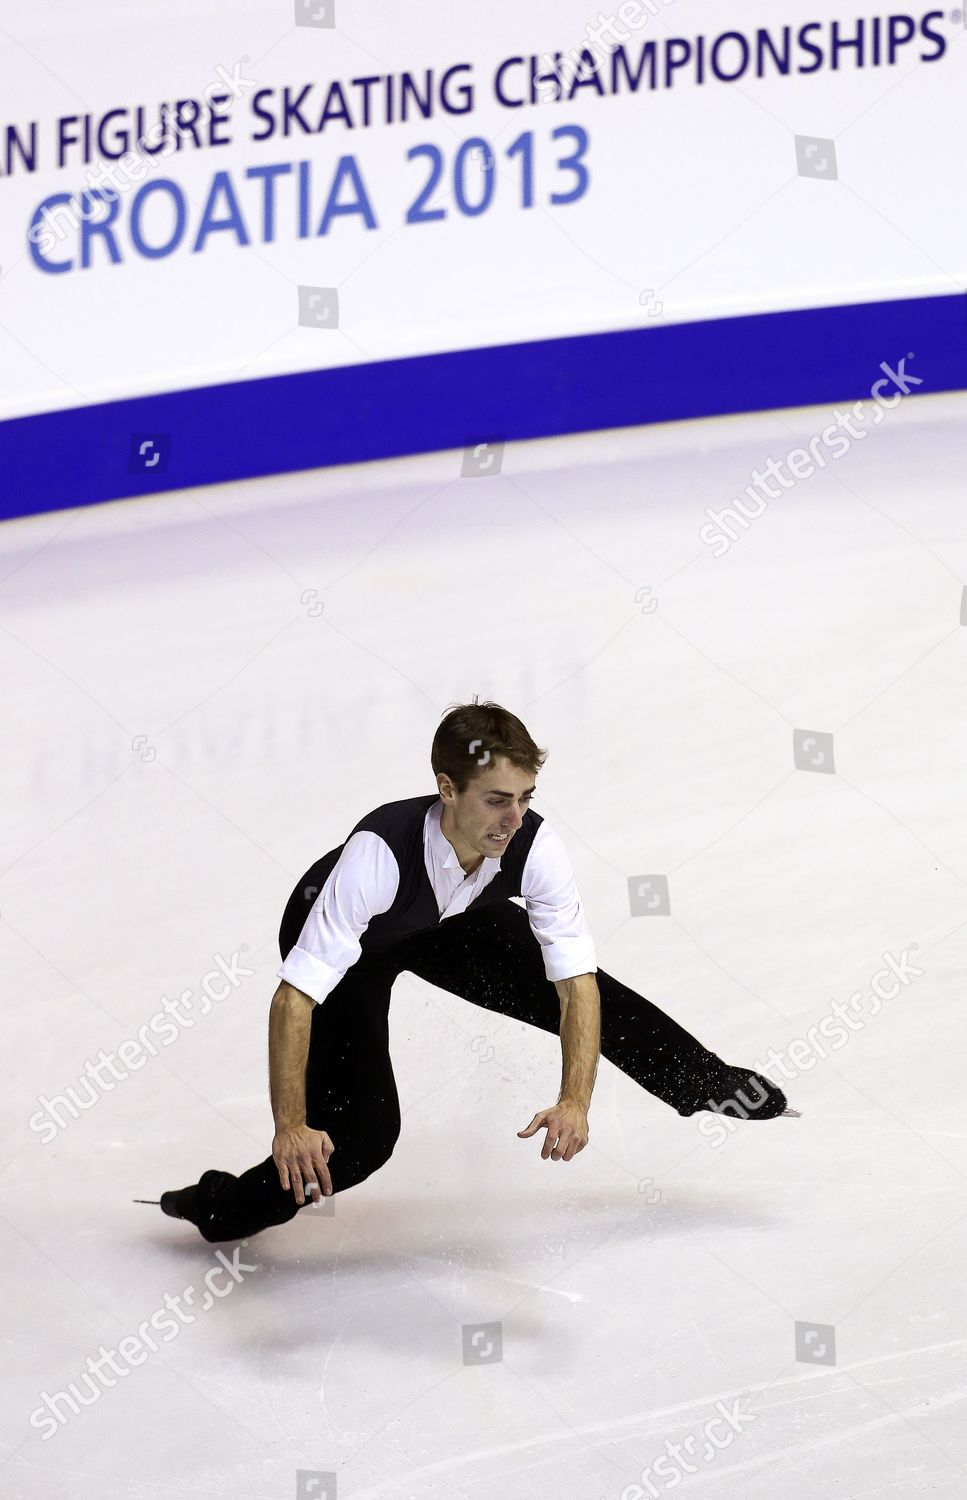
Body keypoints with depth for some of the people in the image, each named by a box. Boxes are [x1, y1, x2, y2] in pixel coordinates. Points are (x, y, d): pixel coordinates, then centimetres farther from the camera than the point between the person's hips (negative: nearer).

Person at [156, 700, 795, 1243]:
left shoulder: (536, 844, -33)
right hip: (351, 946, -4)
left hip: (452, 925, 4)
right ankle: (221, 1210, 4)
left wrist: (575, 1102, -43)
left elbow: (576, 983, -28)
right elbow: (295, 997, -44)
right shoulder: (379, 851, -45)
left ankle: (713, 1086, 32)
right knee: (363, 1135, -18)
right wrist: (290, 1126, -52)